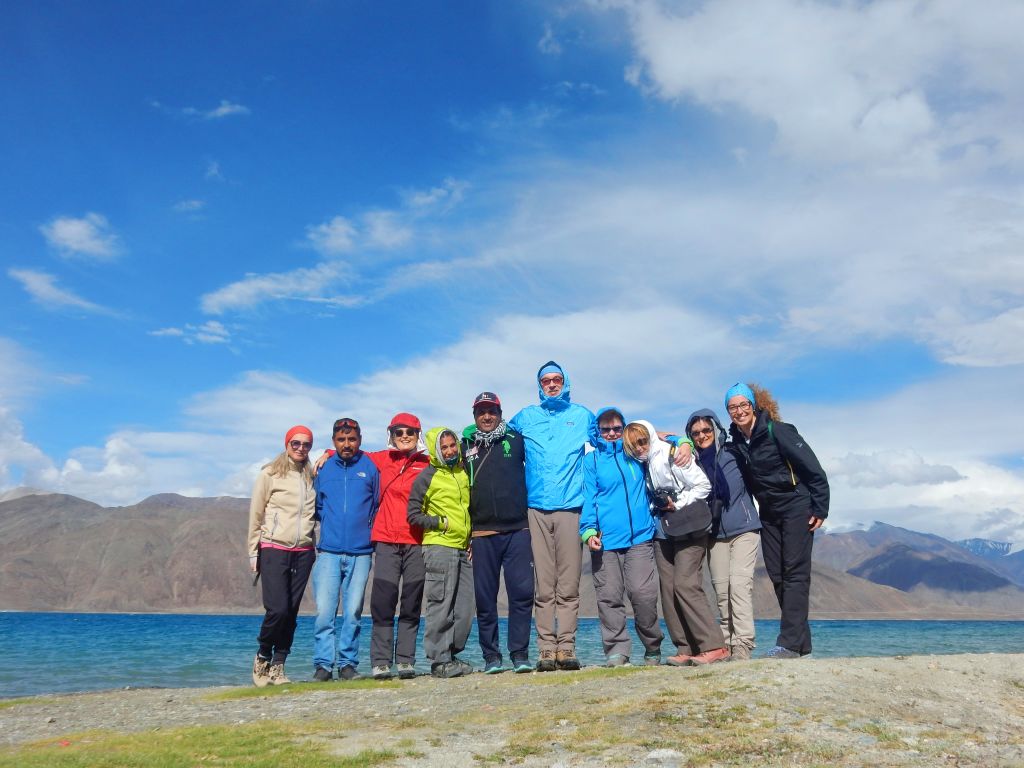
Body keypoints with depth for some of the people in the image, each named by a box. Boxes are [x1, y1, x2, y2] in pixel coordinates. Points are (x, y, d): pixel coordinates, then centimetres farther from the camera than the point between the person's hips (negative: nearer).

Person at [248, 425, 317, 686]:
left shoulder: (311, 477, 11)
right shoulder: (270, 474, 1)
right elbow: (255, 515, 2)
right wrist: (253, 552, 0)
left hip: (303, 553, 4)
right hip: (274, 550, -3)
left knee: (291, 612, 3)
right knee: (277, 609, -12)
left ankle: (277, 667, 13)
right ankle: (262, 657, 13)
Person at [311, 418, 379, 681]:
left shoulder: (370, 467, 5)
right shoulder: (324, 468, 9)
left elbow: (378, 508, 10)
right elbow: (316, 506, 18)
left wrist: (375, 542, 7)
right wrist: (328, 526, 10)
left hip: (360, 553, 0)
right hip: (328, 552, 1)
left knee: (353, 612, 2)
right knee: (324, 610, -5)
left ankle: (348, 664, 13)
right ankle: (323, 665, 4)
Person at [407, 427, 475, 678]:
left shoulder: (465, 473, 15)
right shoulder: (427, 477, -3)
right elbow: (413, 514, -4)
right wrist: (440, 523, -12)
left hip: (464, 550, 6)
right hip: (439, 547, -6)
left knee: (464, 609, 7)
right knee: (441, 606, -6)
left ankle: (451, 655, 19)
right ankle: (440, 660, 2)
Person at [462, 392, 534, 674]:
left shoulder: (515, 440, 8)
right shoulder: (465, 447, 11)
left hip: (517, 531, -1)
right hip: (482, 534, 1)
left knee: (522, 592, -5)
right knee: (485, 598, 4)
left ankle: (520, 654, 4)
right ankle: (491, 657, 13)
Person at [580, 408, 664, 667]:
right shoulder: (591, 460, 9)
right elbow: (589, 498, 2)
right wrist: (588, 530, -9)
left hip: (640, 538, 1)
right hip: (605, 540, -1)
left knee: (643, 593, -6)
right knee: (609, 597, -1)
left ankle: (653, 650, 12)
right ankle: (616, 651, 8)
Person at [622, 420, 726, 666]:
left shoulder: (671, 455, -11)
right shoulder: (645, 464, 10)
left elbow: (703, 486, -12)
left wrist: (677, 503, -17)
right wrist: (658, 508, 5)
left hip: (688, 531, -7)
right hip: (663, 533, 7)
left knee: (685, 584, -16)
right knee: (668, 588, 1)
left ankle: (714, 646, -13)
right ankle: (686, 649, 5)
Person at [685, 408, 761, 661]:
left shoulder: (734, 453, 0)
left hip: (743, 529, -3)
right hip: (715, 533, 3)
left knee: (739, 584, -13)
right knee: (721, 589, 3)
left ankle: (742, 645, -12)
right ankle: (726, 643, 10)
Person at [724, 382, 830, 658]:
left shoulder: (777, 430, -17)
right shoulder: (736, 439, 1)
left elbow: (813, 469, -15)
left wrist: (820, 509, -15)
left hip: (796, 508, -7)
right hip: (768, 513, 7)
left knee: (795, 573, -8)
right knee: (776, 575, 6)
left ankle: (790, 643, -10)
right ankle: (801, 642, 14)